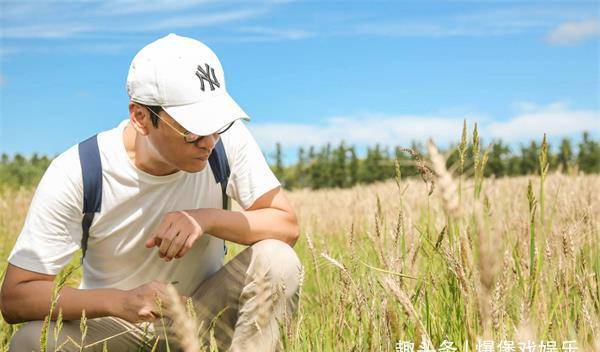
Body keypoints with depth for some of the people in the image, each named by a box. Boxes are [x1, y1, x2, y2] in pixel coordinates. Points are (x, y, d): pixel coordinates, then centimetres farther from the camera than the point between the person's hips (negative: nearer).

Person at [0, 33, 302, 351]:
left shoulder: (228, 138, -17)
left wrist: (208, 218, -30)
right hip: (114, 324, -1)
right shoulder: (75, 175, -22)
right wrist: (120, 301, -37)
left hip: (205, 313, 2)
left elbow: (288, 226, -12)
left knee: (278, 261, -25)